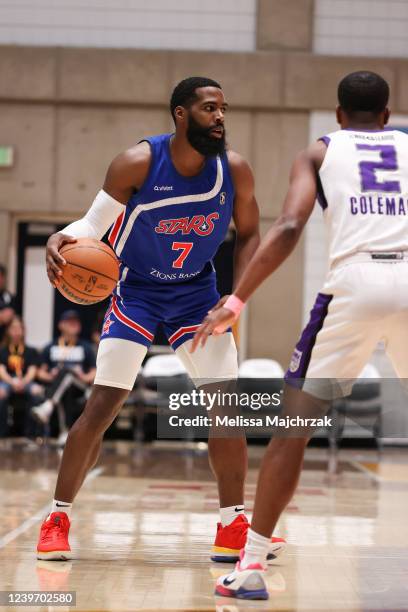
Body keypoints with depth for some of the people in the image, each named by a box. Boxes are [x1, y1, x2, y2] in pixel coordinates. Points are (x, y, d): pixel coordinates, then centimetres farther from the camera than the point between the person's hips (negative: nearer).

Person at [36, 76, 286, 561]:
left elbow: (248, 235, 3)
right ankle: (57, 520, 3)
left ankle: (232, 527, 4)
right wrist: (61, 239, -36)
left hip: (197, 292, 3)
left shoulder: (235, 171, -12)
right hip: (136, 291, -3)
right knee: (103, 404, -9)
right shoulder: (138, 163, -21)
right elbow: (93, 224, -13)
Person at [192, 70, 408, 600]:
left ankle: (252, 565, 2)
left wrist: (234, 303, -2)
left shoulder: (320, 152, 17)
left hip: (356, 281, -2)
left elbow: (289, 228, -1)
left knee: (293, 427, 8)